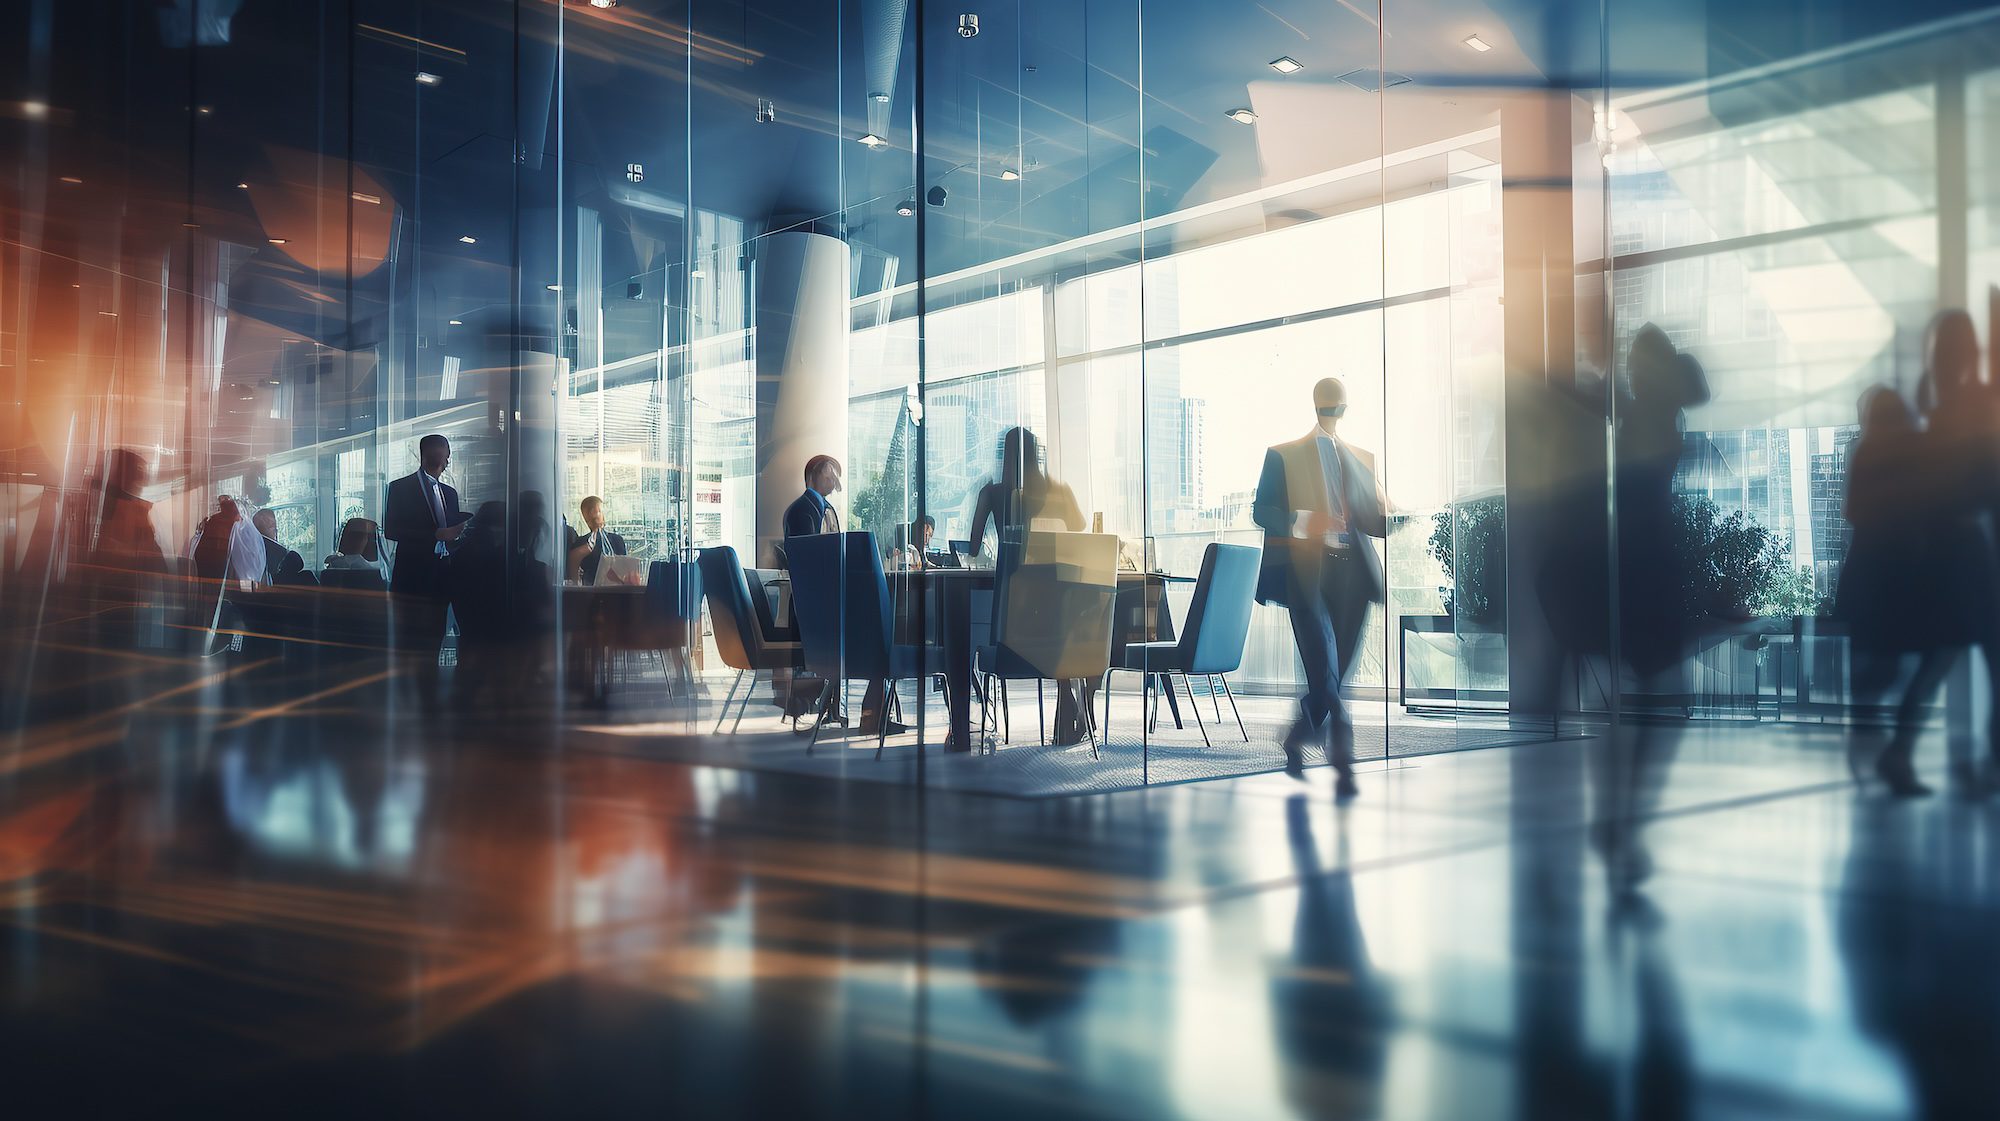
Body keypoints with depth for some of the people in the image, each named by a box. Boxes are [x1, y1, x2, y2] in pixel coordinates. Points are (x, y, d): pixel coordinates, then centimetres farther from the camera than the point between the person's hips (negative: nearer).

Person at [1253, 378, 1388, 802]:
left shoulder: (1363, 459, 20)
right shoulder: (1283, 456, 8)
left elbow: (1375, 520, 16)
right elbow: (1261, 511, -1)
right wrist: (1303, 521, -18)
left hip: (1352, 571, 4)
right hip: (1306, 571, -4)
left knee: (1338, 670, 5)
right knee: (1325, 670, -11)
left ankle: (1297, 738, 27)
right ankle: (1343, 764, -8)